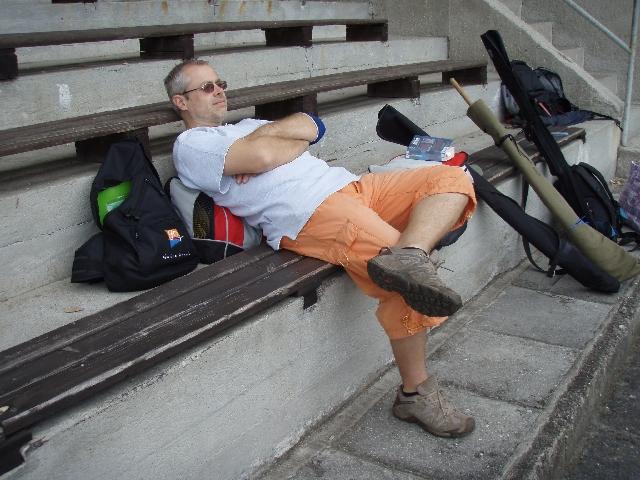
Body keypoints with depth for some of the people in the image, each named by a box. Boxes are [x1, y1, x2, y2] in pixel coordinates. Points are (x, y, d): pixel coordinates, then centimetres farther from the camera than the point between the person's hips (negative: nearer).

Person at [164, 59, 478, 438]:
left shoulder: (246, 126, 33)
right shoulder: (190, 145, 7)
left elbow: (312, 126, 16)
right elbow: (261, 156, -12)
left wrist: (268, 136, 0)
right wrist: (296, 142, 7)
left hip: (348, 184, 9)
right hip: (309, 213, -9)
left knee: (453, 178, -7)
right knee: (409, 286, -22)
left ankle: (406, 257, -33)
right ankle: (416, 393, -4)